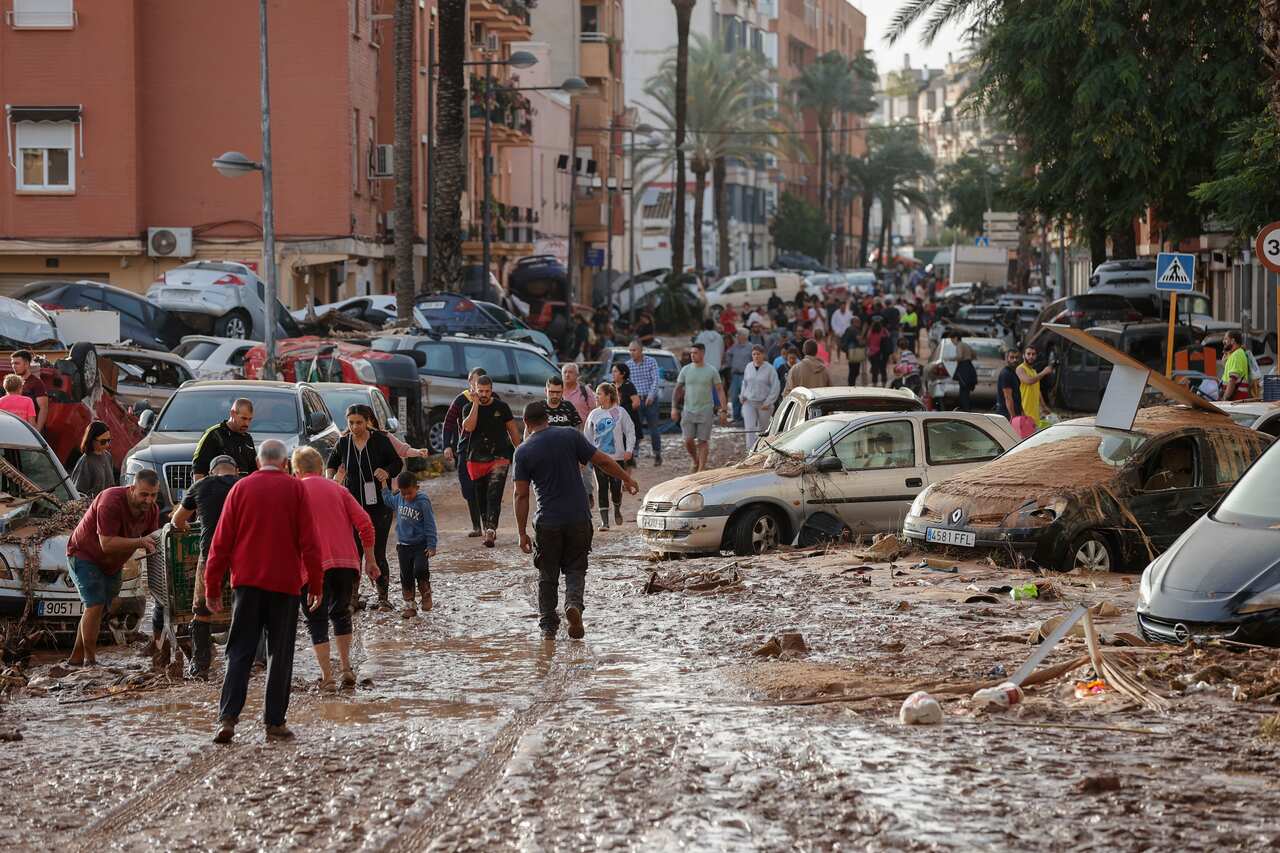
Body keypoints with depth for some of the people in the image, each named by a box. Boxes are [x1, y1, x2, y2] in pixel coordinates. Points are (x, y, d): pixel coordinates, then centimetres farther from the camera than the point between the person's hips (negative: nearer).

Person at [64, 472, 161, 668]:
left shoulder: (152, 510, -9)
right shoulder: (111, 502, -32)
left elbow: (151, 542, -2)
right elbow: (107, 544, -36)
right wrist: (140, 542, -40)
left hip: (112, 564, 8)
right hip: (84, 555, -8)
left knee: (100, 609, 10)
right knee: (95, 605, -19)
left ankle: (75, 658, 20)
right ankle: (90, 659, -14)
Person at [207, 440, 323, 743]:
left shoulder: (241, 488, 4)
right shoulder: (295, 489, 0)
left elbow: (221, 542, 3)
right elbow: (309, 541, -3)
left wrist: (212, 587, 9)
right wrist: (315, 583, 4)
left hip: (246, 581, 1)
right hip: (285, 582, -1)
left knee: (239, 652, 3)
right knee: (280, 654, 7)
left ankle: (227, 717, -10)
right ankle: (274, 721, 6)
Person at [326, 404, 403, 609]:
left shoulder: (379, 440, -7)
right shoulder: (344, 442, 1)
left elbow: (398, 463, 4)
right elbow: (332, 463, 20)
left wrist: (387, 472, -17)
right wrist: (330, 479, 2)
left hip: (379, 505, -2)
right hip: (352, 505, 2)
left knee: (378, 553, -1)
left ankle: (382, 597, 10)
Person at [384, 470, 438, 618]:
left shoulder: (423, 502, -15)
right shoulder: (398, 498, 0)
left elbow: (430, 525, -11)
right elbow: (389, 501, 26)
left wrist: (431, 545, -13)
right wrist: (384, 487, 16)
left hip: (420, 545, -5)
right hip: (403, 544, 5)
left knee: (420, 569, -21)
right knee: (406, 576, 7)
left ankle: (426, 595, 5)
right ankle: (410, 605, 17)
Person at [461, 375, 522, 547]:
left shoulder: (501, 407, 4)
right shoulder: (469, 408, 4)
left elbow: (512, 430, 11)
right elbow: (469, 427, -15)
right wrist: (476, 404, -14)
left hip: (499, 457, -2)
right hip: (476, 459, 2)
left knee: (494, 494, -16)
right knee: (481, 497, 8)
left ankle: (490, 529, -27)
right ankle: (488, 529, 22)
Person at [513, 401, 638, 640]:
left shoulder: (523, 452, -4)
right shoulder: (570, 436, -2)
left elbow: (521, 495, -5)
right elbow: (602, 461, 0)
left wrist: (522, 533, 0)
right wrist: (626, 479, 16)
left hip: (547, 522, -1)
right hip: (579, 518, 1)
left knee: (547, 575, 14)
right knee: (575, 569, 13)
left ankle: (548, 626, 15)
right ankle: (574, 603, -13)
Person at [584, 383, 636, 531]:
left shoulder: (620, 412, -2)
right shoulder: (594, 414, 5)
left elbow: (630, 431, 3)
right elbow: (588, 436, 11)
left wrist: (629, 449, -7)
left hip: (617, 457, -2)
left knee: (616, 487, -2)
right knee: (602, 488, -4)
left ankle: (617, 510, 29)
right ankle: (604, 520, 0)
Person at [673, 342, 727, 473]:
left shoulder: (712, 371, -2)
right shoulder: (685, 370, 3)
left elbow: (720, 390, -1)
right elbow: (678, 389, 9)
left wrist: (724, 410, -7)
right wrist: (674, 407, 2)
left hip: (705, 411, -2)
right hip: (688, 411, 2)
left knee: (703, 441, -2)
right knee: (688, 441, -2)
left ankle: (701, 469, 4)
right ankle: (696, 461, 23)